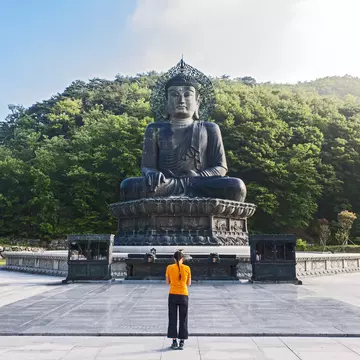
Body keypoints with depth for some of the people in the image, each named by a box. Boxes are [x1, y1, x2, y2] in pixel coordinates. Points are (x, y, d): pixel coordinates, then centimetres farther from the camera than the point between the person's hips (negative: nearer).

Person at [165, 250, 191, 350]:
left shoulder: (169, 268, -3)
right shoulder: (187, 268, -2)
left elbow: (168, 282, 5)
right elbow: (189, 283, 6)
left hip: (173, 295, 0)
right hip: (183, 295, 0)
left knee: (173, 318, 9)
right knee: (183, 319, 8)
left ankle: (174, 341, 9)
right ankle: (181, 342, 8)